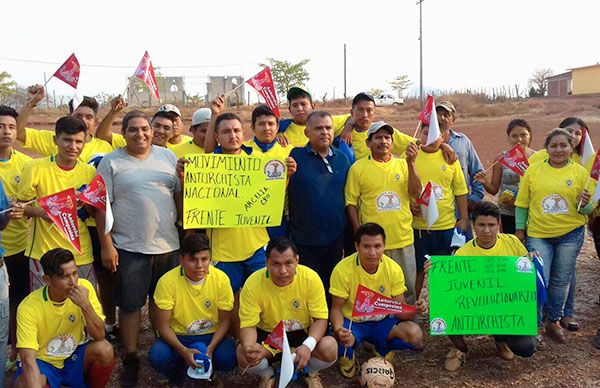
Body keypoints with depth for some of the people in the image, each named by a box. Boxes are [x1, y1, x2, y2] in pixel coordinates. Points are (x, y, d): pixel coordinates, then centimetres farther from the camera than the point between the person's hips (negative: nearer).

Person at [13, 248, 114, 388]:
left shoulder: (84, 287, -17)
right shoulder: (29, 307, -25)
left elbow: (99, 336, -18)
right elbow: (28, 359, -31)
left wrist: (86, 305, -34)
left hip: (75, 356, 3)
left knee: (104, 349, -28)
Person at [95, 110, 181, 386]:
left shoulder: (167, 156, 7)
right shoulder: (111, 162, -2)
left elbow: (180, 195, 14)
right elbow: (102, 206, -4)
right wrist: (106, 245, -9)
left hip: (167, 244, 3)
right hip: (128, 247, -3)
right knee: (130, 304, 5)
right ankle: (130, 361, 21)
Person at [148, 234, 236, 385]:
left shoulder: (221, 279, -15)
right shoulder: (167, 281, -19)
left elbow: (225, 320, -5)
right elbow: (163, 325, -14)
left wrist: (211, 348, -21)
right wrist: (183, 351, -28)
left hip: (211, 335, 1)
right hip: (178, 336, -1)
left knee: (228, 359, -28)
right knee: (157, 357, -31)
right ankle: (178, 371, 6)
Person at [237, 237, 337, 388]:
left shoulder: (311, 278, -23)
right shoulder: (253, 284, -23)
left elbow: (320, 318, -16)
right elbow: (248, 325, -18)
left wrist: (308, 345, -36)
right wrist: (248, 346, -42)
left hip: (303, 332, 0)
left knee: (329, 348, -28)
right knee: (243, 354, -28)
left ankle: (312, 373, 10)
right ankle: (267, 375, 10)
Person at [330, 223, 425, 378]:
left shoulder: (393, 268, -11)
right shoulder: (343, 269, -20)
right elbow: (337, 308, -12)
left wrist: (413, 310, -31)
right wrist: (338, 329, -34)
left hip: (382, 321, 3)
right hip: (352, 322, -2)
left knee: (415, 335, -24)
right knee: (343, 341, -36)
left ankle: (383, 350, 10)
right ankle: (347, 357, 5)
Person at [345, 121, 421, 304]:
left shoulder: (403, 164, 7)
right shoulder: (358, 168, -1)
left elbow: (415, 192, -5)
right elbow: (351, 203, -1)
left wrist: (410, 163, -15)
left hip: (403, 239, 3)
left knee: (408, 286, 14)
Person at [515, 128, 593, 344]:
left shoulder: (580, 172, -1)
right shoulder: (533, 170, -2)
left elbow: (587, 209, 3)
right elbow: (522, 203, 4)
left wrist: (584, 204, -19)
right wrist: (519, 229, 0)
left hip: (570, 234, 1)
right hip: (538, 234, -1)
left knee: (561, 281, 13)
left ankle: (554, 322, 31)